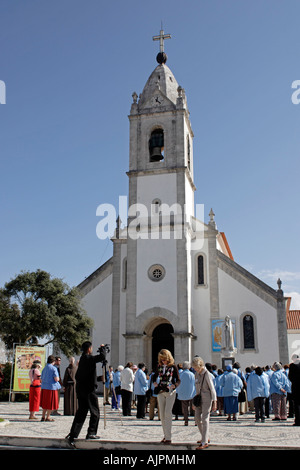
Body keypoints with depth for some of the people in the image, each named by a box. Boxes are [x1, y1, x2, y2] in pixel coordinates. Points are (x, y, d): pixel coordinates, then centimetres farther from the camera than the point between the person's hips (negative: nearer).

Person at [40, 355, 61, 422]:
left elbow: (41, 379, 13)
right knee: (51, 403, 5)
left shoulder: (44, 368, 8)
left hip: (44, 387, 6)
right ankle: (47, 417, 8)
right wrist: (58, 378, 6)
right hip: (52, 387, -6)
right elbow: (56, 379, -16)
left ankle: (43, 417, 17)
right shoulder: (54, 368, -11)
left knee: (45, 403, 17)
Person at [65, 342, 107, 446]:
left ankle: (72, 434, 5)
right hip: (89, 389, -8)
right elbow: (102, 357, -24)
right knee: (95, 412, 4)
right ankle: (91, 433, 4)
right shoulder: (89, 358, -14)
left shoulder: (82, 358, 12)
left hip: (80, 389, 8)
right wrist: (102, 348, -7)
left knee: (81, 412, 10)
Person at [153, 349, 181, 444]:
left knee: (167, 412, -14)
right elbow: (155, 376, 21)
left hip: (170, 391, -5)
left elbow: (178, 380, -2)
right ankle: (165, 435, 19)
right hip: (160, 391, 5)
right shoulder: (159, 366, 7)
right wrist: (155, 383, 0)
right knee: (162, 414, 7)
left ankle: (168, 437, -10)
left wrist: (173, 386, -22)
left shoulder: (173, 366, -4)